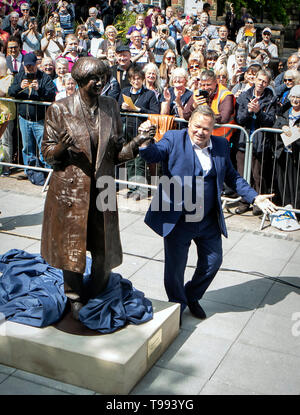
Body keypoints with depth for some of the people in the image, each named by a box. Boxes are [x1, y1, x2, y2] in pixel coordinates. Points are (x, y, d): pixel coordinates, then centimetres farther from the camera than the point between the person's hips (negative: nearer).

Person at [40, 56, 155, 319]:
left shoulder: (111, 107, 4)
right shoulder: (60, 110, -6)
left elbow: (116, 154, 7)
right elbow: (47, 154, -2)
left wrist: (135, 146, -12)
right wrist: (62, 147, -24)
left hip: (102, 189, 3)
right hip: (70, 190, -3)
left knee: (105, 251, 8)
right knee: (72, 247, 7)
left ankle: (96, 301, 32)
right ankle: (75, 300, 30)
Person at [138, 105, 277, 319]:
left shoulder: (221, 145, 5)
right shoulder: (174, 139, -7)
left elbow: (232, 177, 14)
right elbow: (154, 154, -22)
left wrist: (254, 197, 6)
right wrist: (146, 143, -45)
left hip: (209, 221, 4)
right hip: (178, 219, -4)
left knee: (213, 261, 15)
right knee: (175, 266, 7)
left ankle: (192, 297, 42)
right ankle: (177, 305, 34)